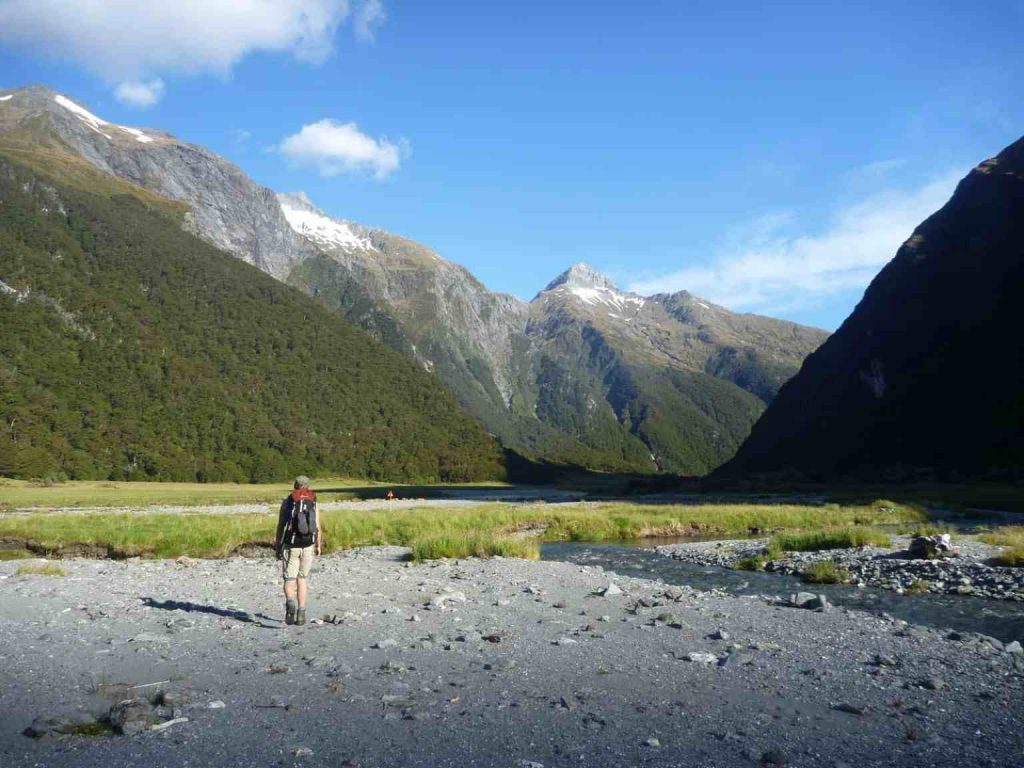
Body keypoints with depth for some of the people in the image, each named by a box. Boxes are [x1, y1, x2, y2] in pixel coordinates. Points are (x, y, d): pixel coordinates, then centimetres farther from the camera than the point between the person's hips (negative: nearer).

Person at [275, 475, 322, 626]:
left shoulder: (287, 502, 3)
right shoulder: (313, 502, 4)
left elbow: (280, 526, 0)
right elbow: (318, 527, 0)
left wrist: (277, 547, 7)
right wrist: (319, 545, 13)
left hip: (291, 546, -1)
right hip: (308, 546, 1)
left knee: (289, 580, 4)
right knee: (302, 579, 16)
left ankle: (290, 603, -25)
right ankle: (301, 613, 12)